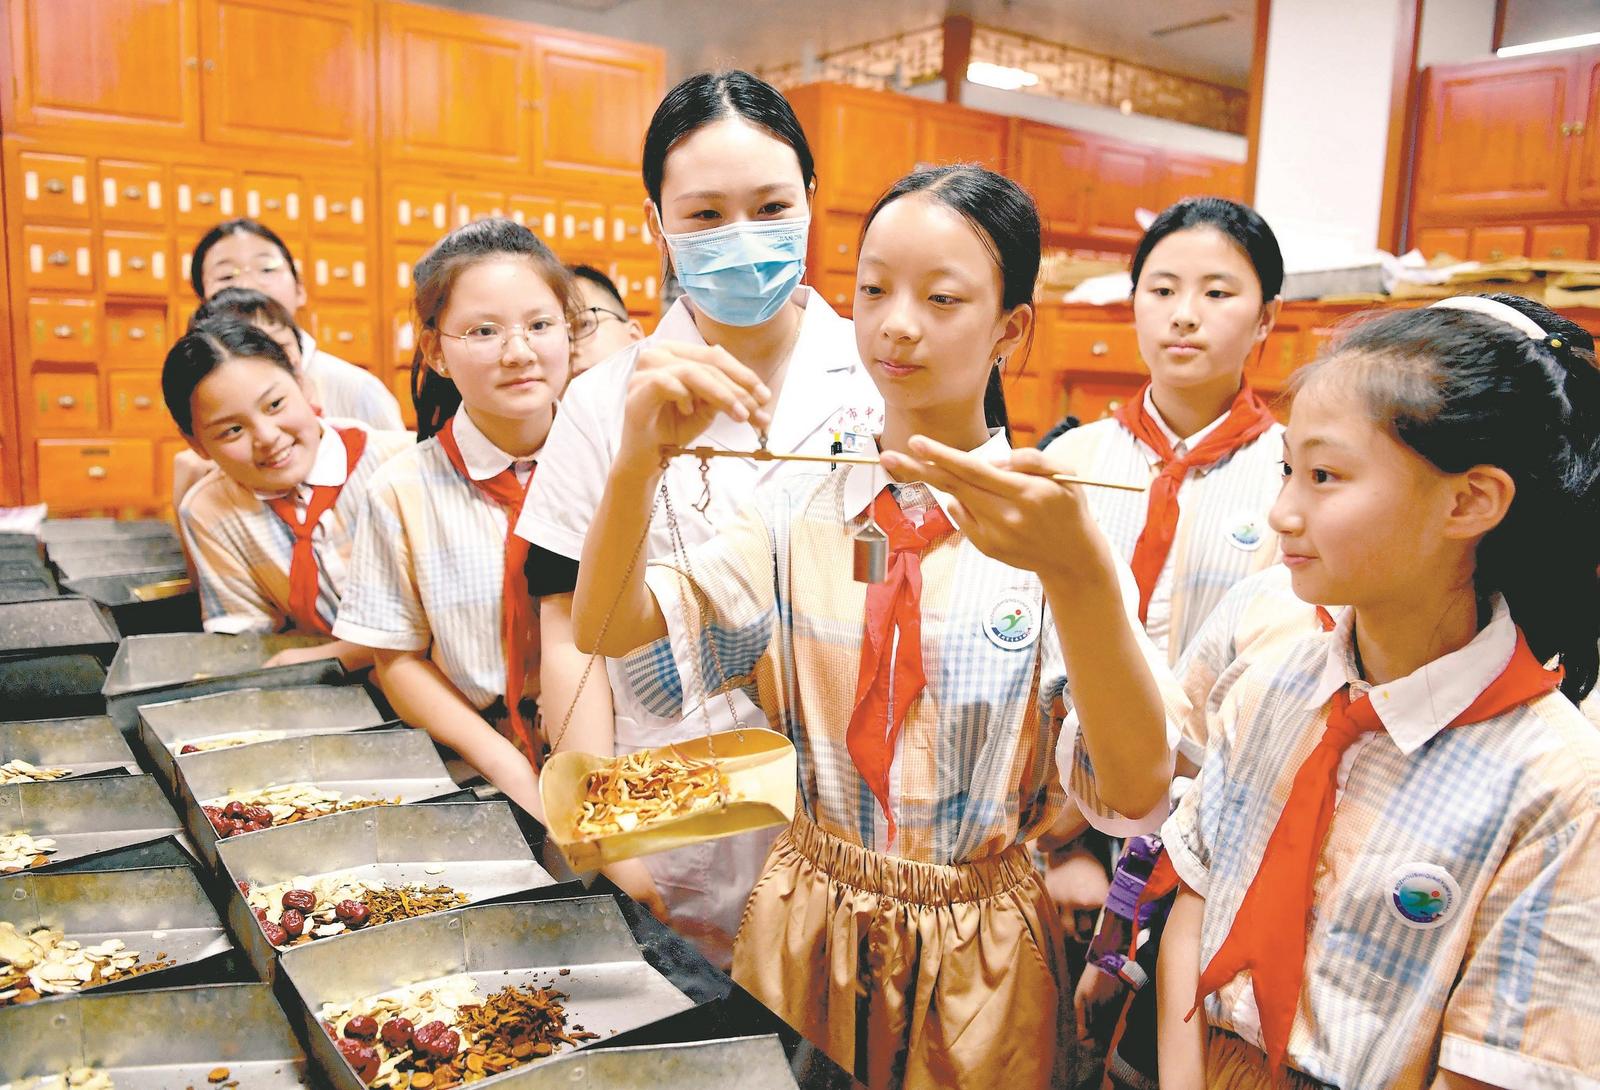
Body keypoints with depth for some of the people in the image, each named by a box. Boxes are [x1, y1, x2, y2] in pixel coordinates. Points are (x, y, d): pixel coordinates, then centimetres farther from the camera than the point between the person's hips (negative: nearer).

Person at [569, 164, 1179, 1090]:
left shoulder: (1046, 520, -14)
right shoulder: (803, 509, -4)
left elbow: (1137, 790, -24)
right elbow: (612, 632, -12)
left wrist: (1079, 572, -40)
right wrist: (638, 460, -29)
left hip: (976, 966, -2)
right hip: (806, 936, 3)